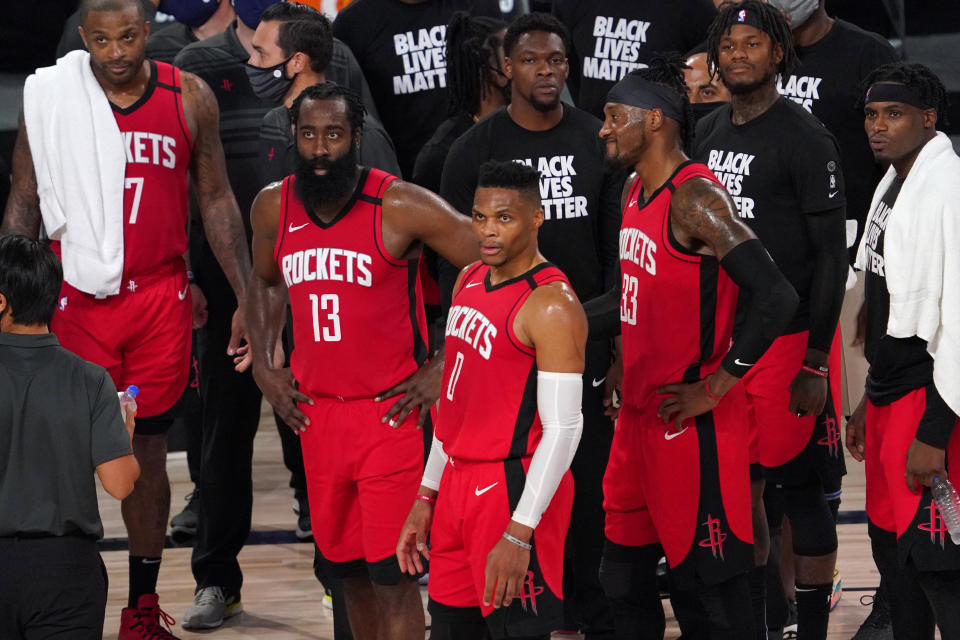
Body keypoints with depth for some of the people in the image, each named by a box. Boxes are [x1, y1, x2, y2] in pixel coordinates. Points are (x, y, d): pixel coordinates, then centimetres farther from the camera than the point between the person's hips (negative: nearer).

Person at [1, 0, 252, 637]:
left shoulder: (189, 98, 0)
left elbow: (215, 199, 9)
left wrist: (248, 298, 5)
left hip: (161, 296, 1)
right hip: (76, 297, -1)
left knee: (148, 446, 8)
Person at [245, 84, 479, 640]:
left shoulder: (401, 207, -14)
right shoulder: (275, 208, 3)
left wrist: (445, 368, -10)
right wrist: (263, 365, 12)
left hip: (391, 411, -5)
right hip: (317, 411, 5)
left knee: (391, 572, -10)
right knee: (346, 565, 13)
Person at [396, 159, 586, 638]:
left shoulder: (551, 306, -16)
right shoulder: (469, 281, 12)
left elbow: (563, 428, -19)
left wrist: (520, 534, -23)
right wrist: (426, 498, 18)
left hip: (513, 488, -9)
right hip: (459, 483, 9)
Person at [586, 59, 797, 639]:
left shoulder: (695, 197, -18)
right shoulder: (636, 193, 12)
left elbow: (776, 298, -27)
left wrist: (713, 389, -22)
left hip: (690, 420, -10)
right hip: (641, 412, 10)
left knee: (709, 591, -4)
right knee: (625, 573, 15)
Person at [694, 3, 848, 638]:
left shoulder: (805, 138, -10)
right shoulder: (708, 133, 12)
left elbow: (831, 255, -11)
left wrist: (815, 364, -15)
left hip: (788, 340, -7)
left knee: (799, 487, -2)